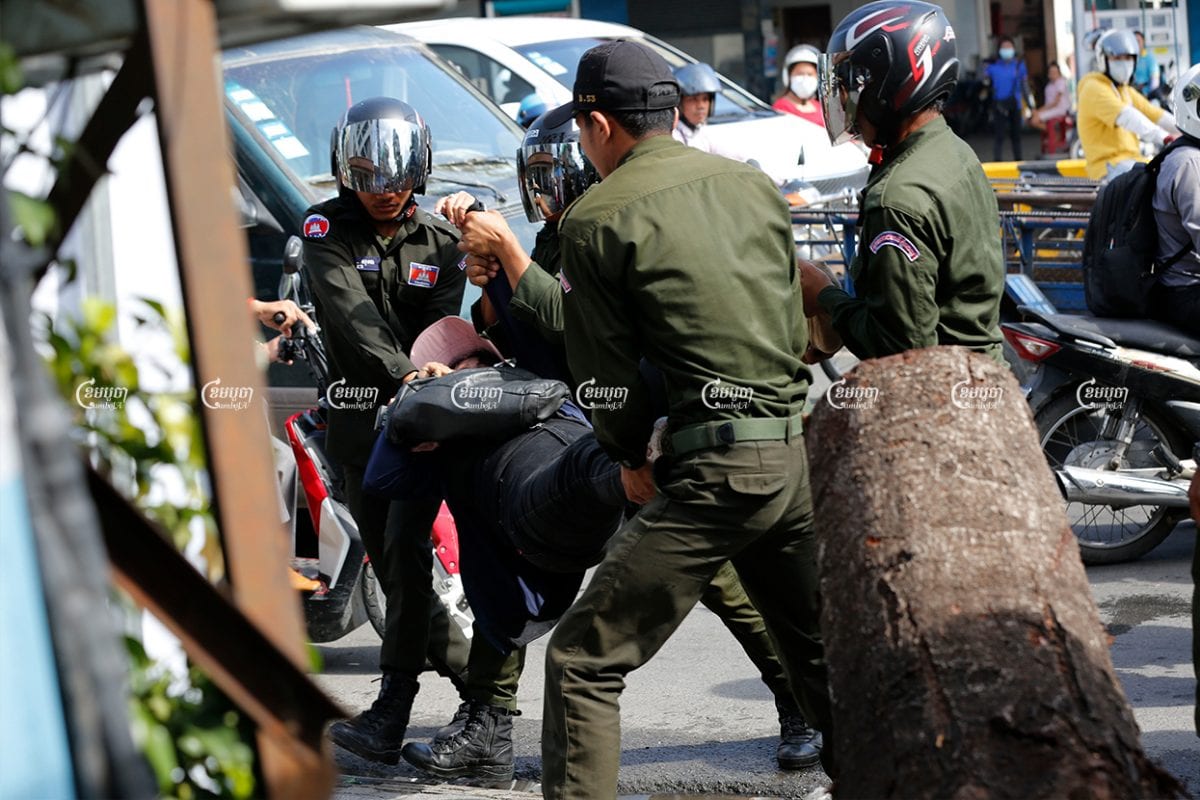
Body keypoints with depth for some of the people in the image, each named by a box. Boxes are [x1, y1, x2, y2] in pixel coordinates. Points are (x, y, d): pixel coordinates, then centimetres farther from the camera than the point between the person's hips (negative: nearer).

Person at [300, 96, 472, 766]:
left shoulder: (441, 241, 3)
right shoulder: (327, 230, -3)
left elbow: (442, 329, -9)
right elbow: (352, 312, -20)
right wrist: (402, 373, -35)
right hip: (360, 415, 2)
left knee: (406, 546, -16)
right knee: (384, 555, 9)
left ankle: (394, 710, -20)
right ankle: (455, 652, 34)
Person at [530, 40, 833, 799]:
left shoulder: (596, 219, -4)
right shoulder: (755, 185, 13)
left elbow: (606, 367, -2)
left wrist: (630, 457, 14)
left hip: (712, 467, -6)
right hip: (800, 453, 7)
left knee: (584, 662, -2)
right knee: (821, 653, 22)